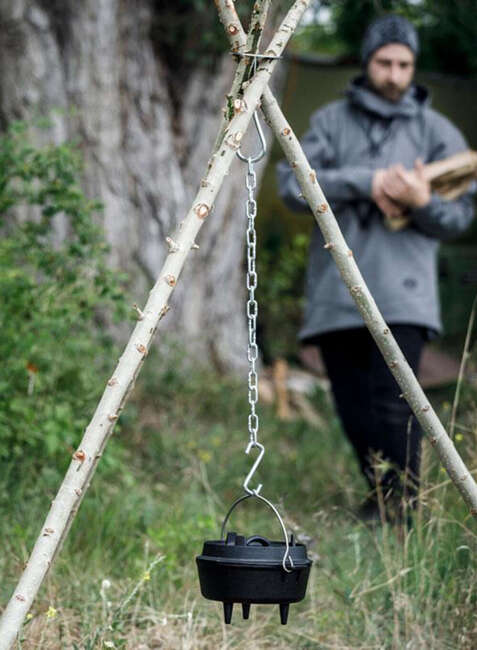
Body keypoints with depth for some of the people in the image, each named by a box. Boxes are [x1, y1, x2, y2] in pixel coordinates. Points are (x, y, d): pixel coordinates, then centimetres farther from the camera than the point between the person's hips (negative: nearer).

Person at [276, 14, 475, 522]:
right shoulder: (330, 121, 12)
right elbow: (292, 183, -2)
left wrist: (423, 202, -16)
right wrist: (364, 181, -14)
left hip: (401, 293, -2)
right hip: (335, 289, 2)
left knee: (392, 403, -14)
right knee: (354, 409, 7)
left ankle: (404, 506, -6)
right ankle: (378, 494, 23)